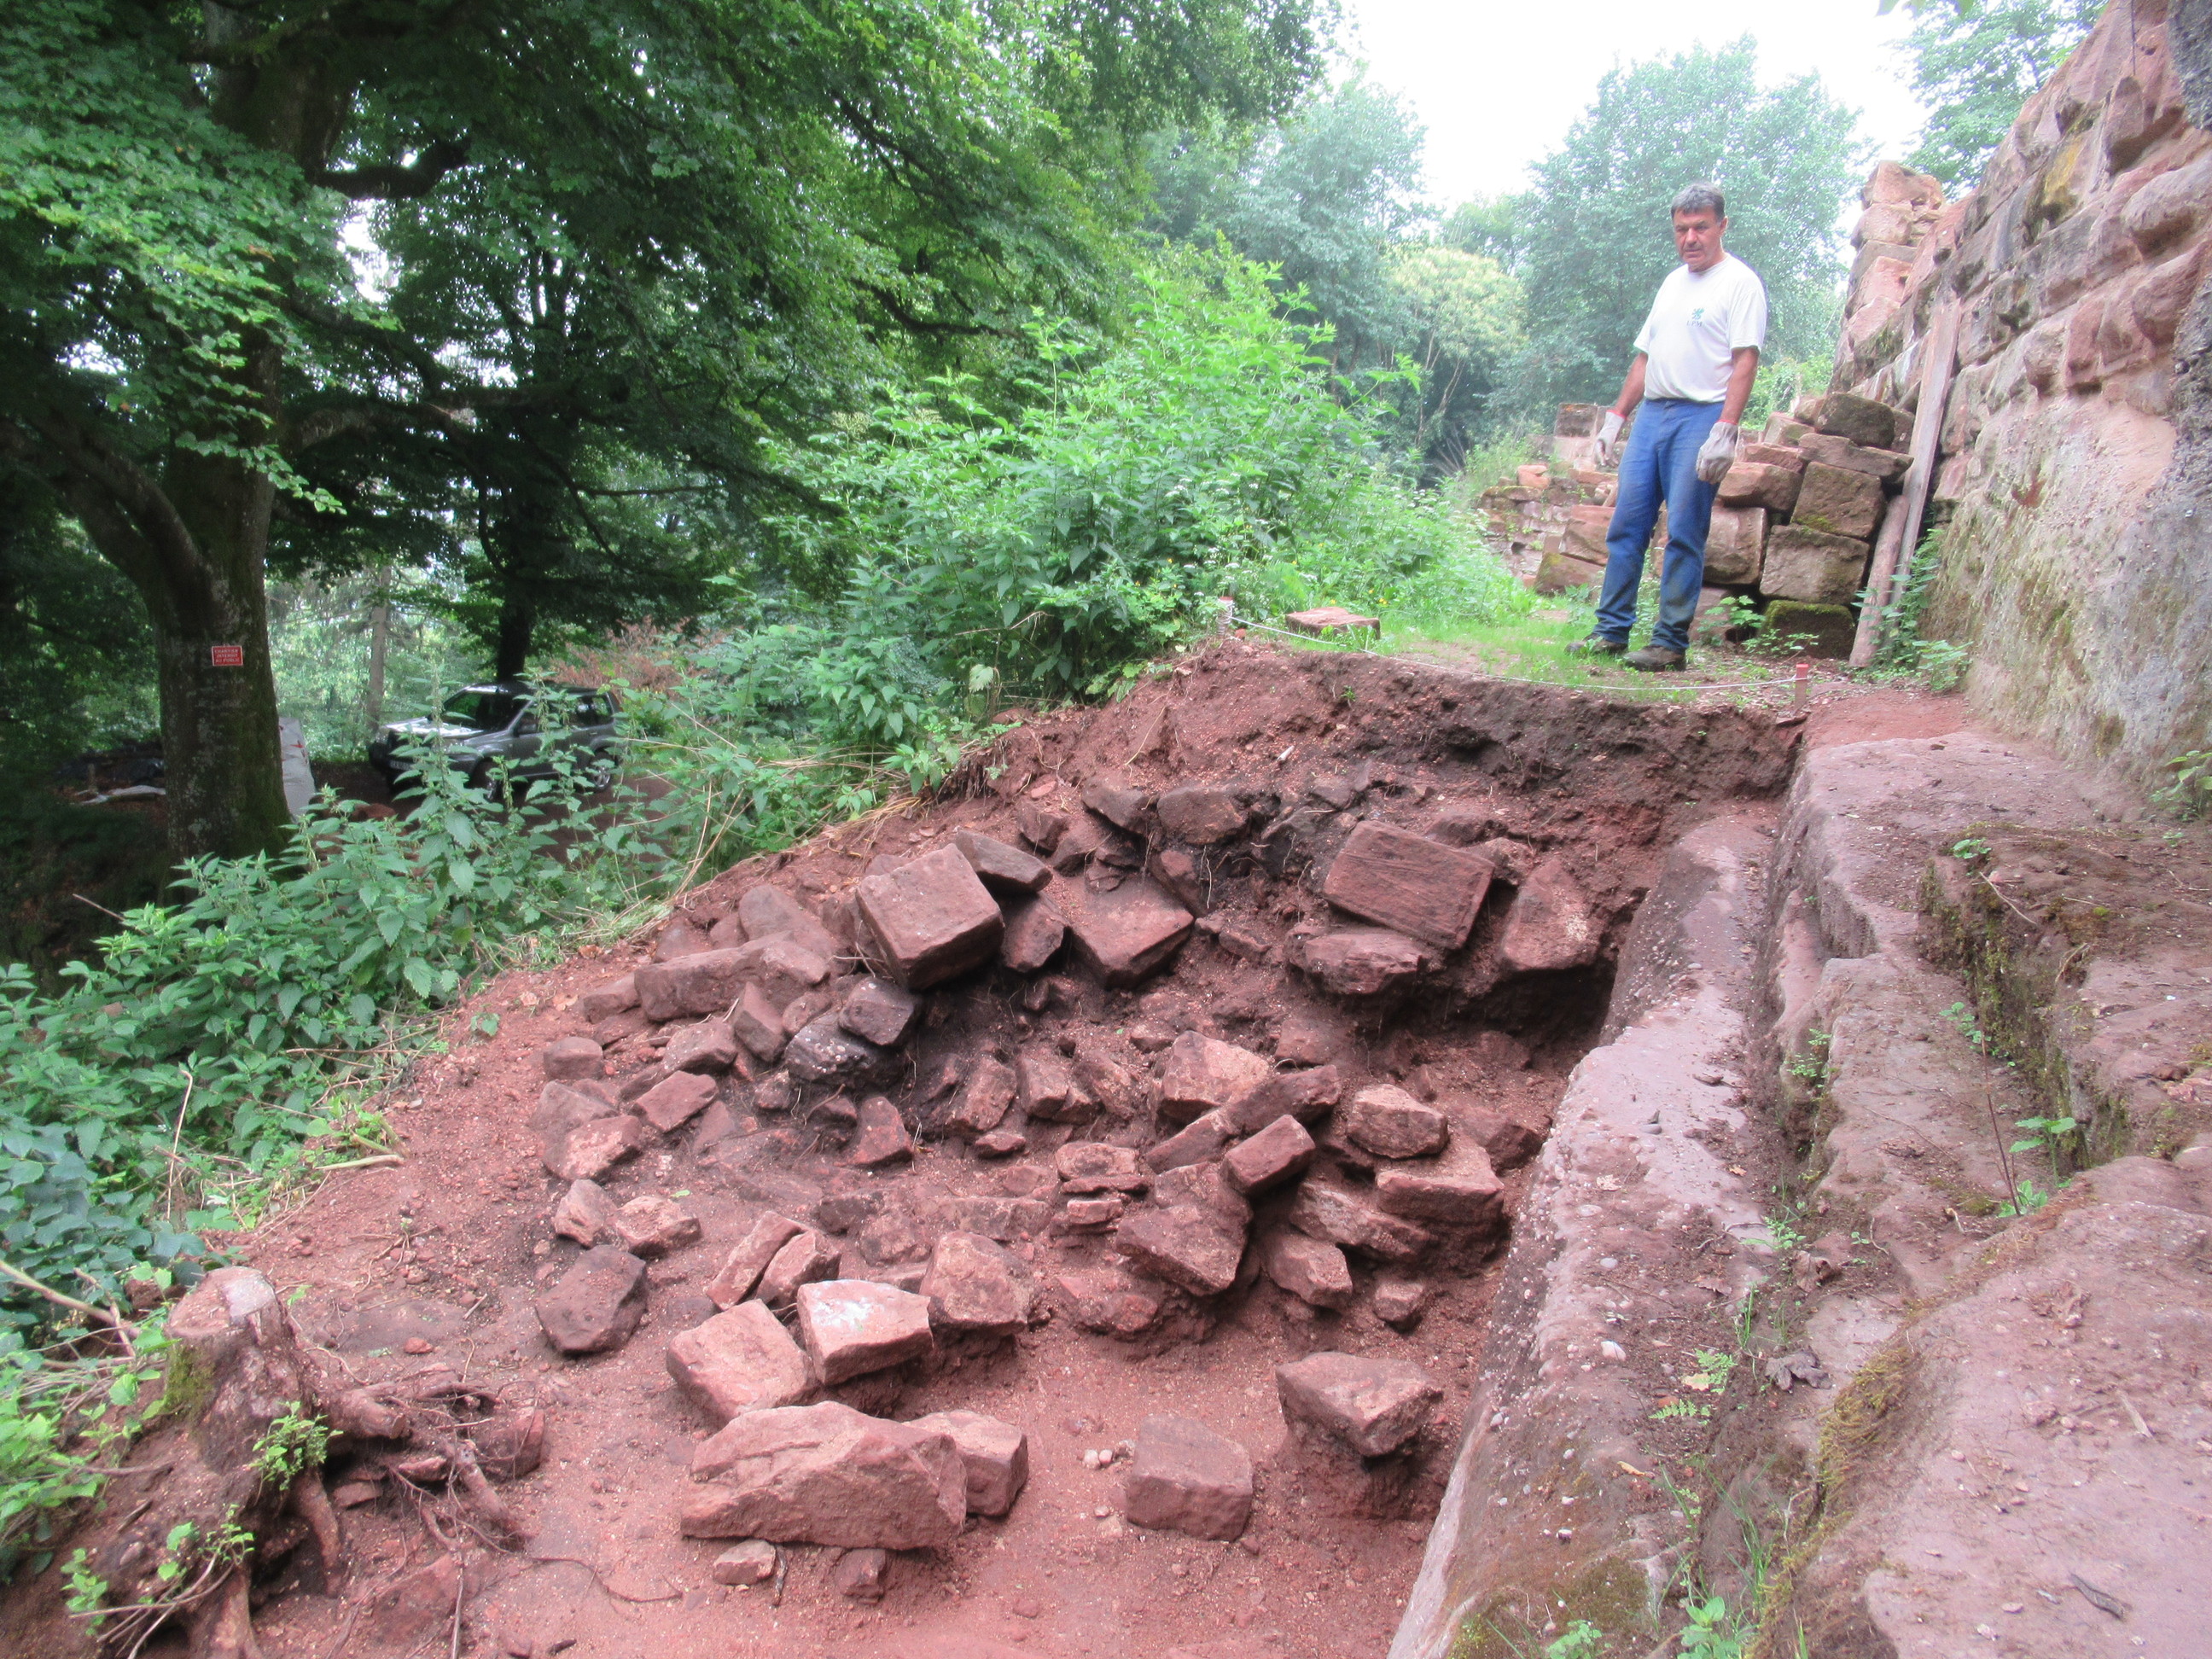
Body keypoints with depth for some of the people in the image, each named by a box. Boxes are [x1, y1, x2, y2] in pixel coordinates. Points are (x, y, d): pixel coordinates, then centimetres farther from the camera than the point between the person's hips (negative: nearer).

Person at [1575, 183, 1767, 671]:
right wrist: (1616, 416, 17)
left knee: (1684, 535, -7)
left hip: (1701, 416, -7)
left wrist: (1725, 430, -21)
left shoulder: (1740, 282, -2)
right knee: (1626, 525, 4)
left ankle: (1671, 643, -5)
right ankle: (1612, 631, 9)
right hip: (1651, 413, 7)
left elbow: (1745, 360, -11)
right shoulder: (1673, 282, 21)